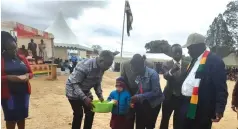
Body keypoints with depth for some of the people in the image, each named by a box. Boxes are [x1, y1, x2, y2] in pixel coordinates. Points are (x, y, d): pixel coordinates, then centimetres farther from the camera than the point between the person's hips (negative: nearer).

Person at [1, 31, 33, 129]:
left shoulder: (22, 58, 8)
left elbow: (31, 73, 12)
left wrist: (27, 76, -10)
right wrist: (8, 77, -25)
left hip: (23, 92, 4)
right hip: (8, 94, -4)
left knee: (22, 116, 15)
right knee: (11, 118, 6)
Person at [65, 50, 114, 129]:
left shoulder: (101, 68, -9)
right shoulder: (85, 66, -33)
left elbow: (97, 83, 3)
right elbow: (74, 84, -30)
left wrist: (100, 95, -10)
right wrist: (84, 98, -36)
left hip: (85, 92, 7)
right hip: (73, 91, -7)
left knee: (90, 113, 7)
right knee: (78, 114, -5)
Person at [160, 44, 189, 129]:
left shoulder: (187, 65, 0)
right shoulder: (166, 65, -4)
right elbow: (166, 76, -24)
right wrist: (172, 70, -45)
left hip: (182, 97, 1)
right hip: (169, 97, -1)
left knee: (178, 122, 14)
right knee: (165, 120, 9)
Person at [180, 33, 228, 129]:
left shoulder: (214, 60, -11)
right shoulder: (194, 60, 16)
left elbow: (221, 88, -17)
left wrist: (220, 109, -23)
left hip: (201, 110, -8)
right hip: (187, 106, 8)